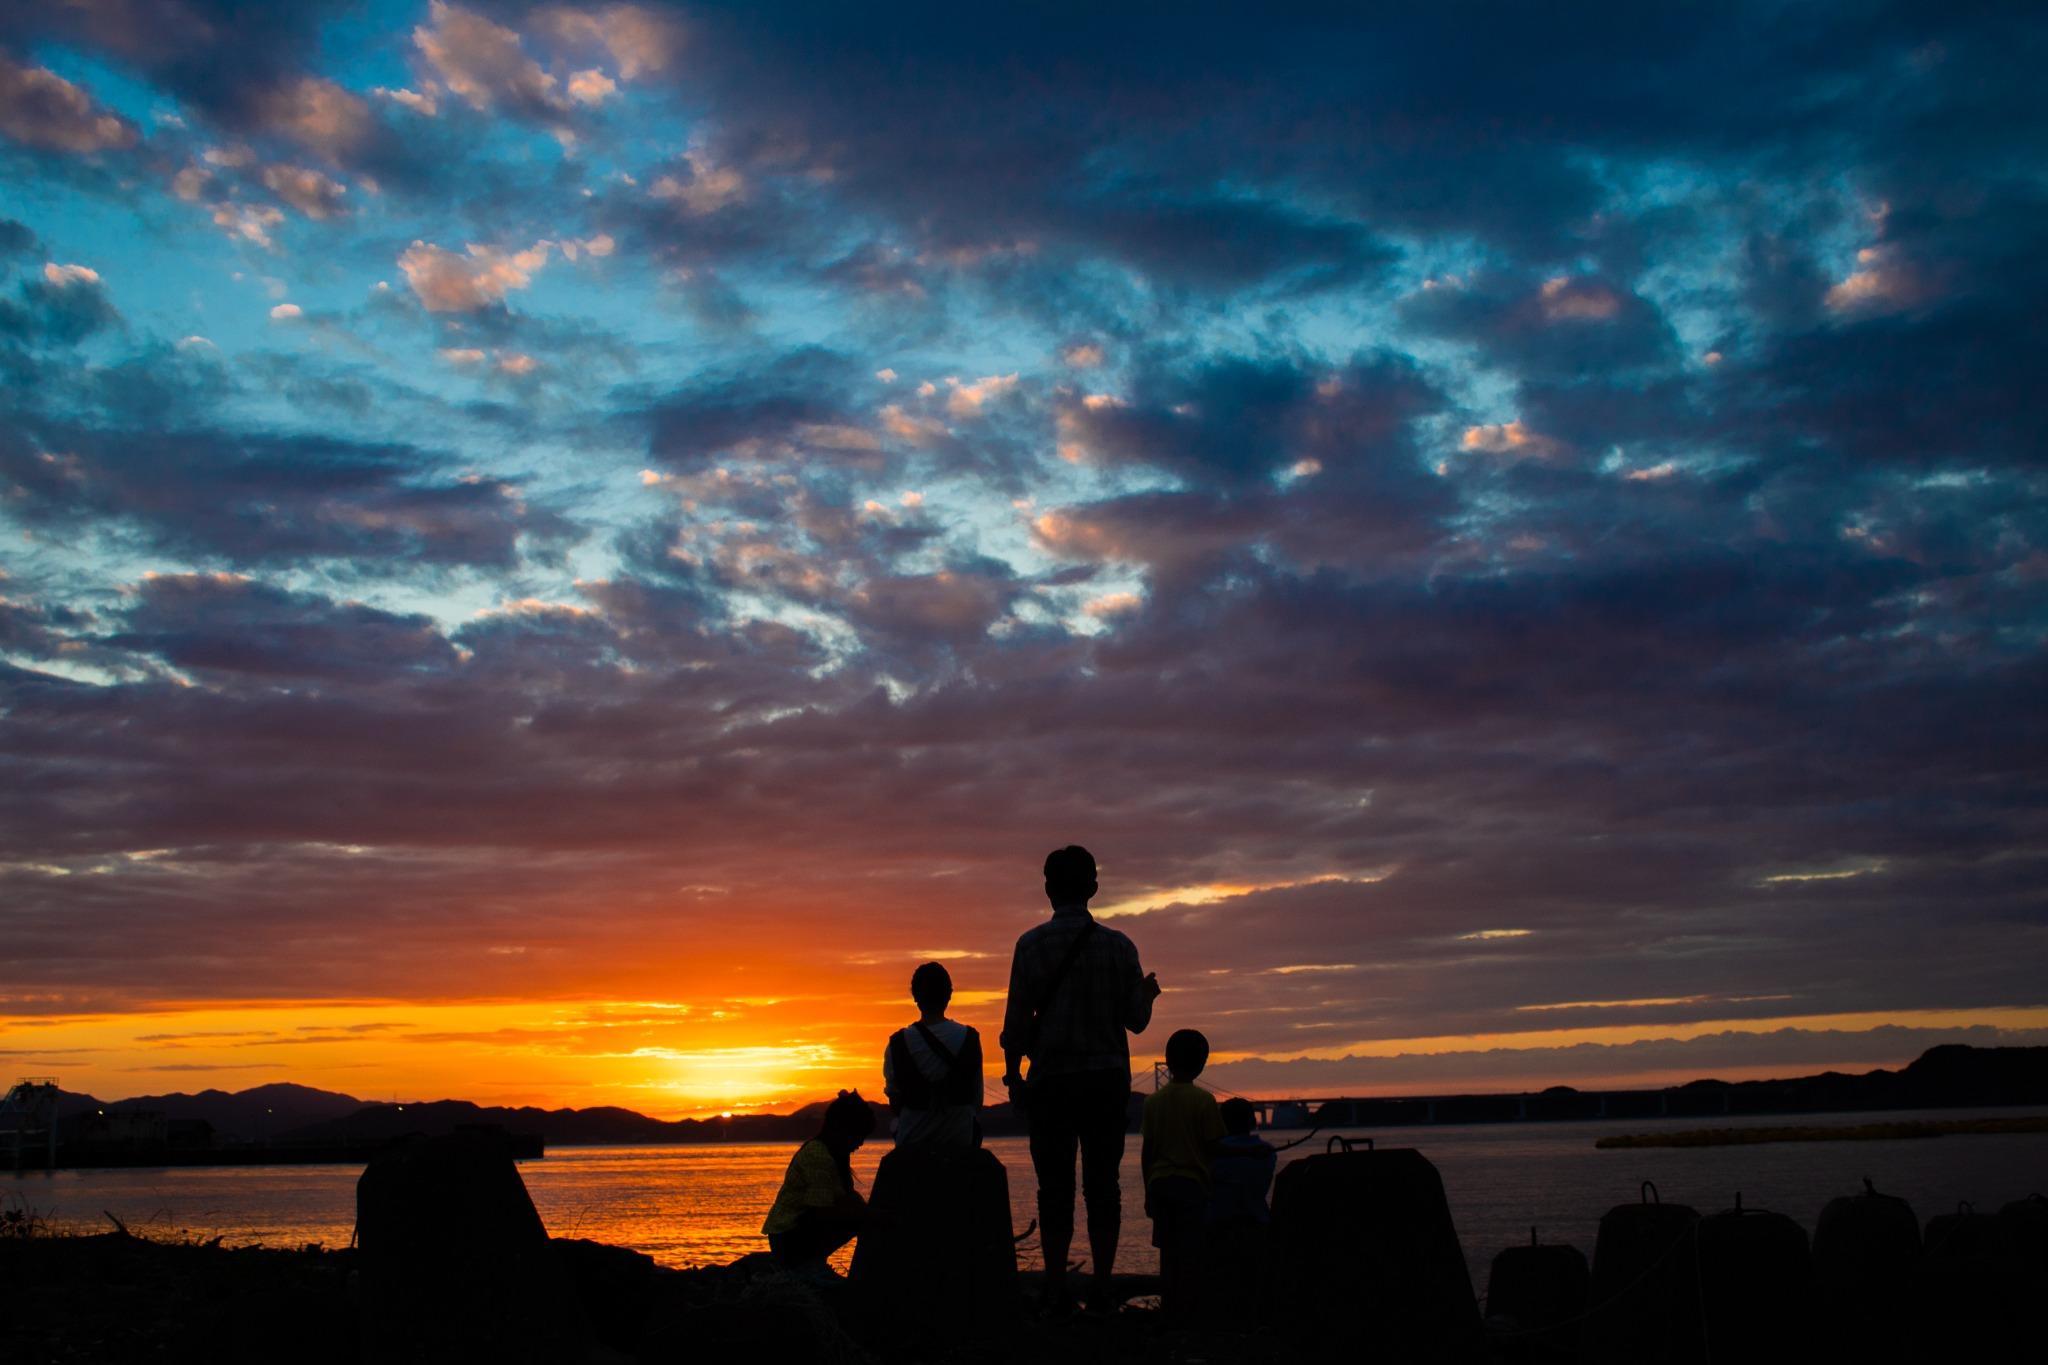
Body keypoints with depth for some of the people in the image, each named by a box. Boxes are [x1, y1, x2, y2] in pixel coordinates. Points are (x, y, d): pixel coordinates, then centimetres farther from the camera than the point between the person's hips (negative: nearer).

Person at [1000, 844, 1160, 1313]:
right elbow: (1136, 1020, 4)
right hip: (1106, 1078, 1)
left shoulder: (1031, 944, -3)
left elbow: (1017, 1018, -4)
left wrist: (1012, 1072, 8)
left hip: (1051, 1080, -1)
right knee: (1102, 1182, 5)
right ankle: (1102, 1287, 2)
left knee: (1055, 1185, 3)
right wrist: (1148, 993, 25)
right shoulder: (1118, 946, 2)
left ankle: (1056, 1289, 2)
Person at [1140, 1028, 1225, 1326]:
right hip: (1192, 1183, -4)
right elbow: (1213, 1148, -6)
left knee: (1168, 1251, 10)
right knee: (1190, 1252, -1)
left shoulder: (1153, 1100, 5)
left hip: (1159, 1184, 4)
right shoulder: (1203, 1100, -6)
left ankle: (1170, 1312, 11)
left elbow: (1145, 1152, 7)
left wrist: (1148, 1191, 14)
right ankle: (1184, 1311, -4)